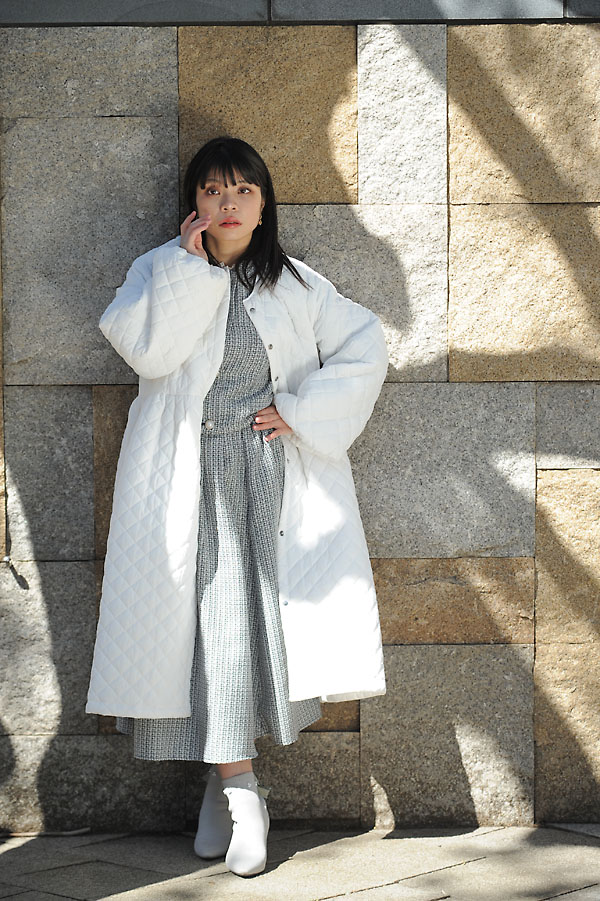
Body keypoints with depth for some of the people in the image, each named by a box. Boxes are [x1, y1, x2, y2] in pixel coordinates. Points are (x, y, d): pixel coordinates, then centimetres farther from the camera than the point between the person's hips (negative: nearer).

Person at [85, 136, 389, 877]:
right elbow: (146, 348, -10)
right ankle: (240, 787, -7)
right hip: (190, 478, -1)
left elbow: (364, 350, 7)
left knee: (267, 611, -6)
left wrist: (303, 412, -3)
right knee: (212, 615, -9)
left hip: (272, 474, 1)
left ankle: (225, 778, 7)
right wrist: (190, 267, -11)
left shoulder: (296, 285, 13)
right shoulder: (161, 272, 9)